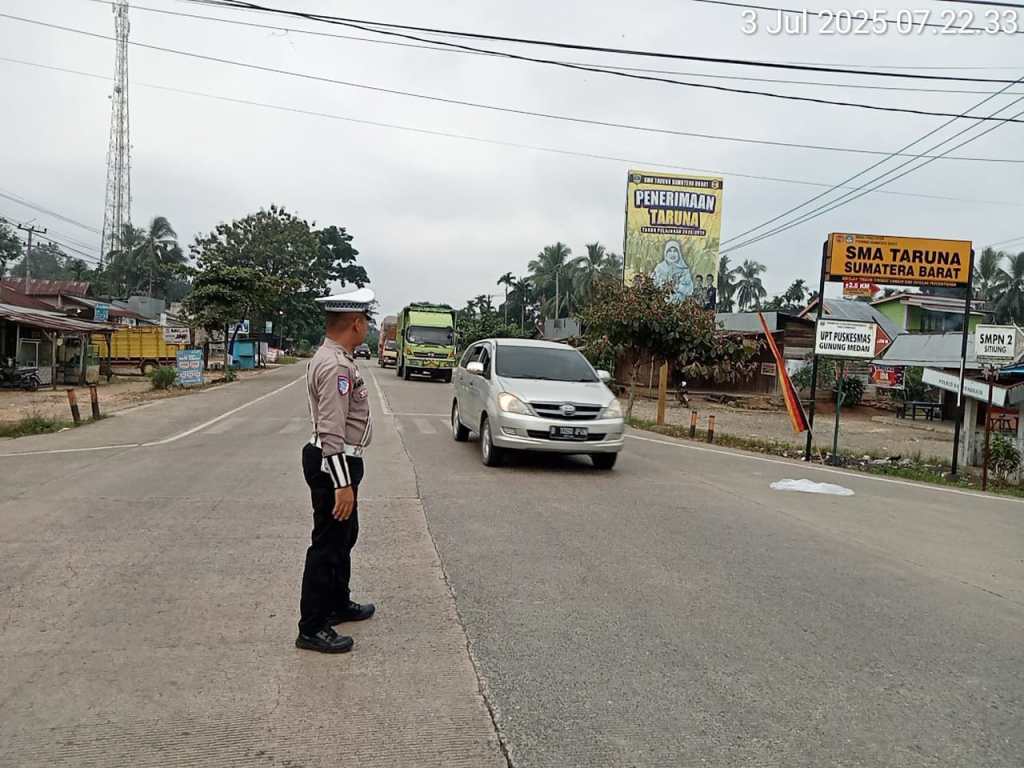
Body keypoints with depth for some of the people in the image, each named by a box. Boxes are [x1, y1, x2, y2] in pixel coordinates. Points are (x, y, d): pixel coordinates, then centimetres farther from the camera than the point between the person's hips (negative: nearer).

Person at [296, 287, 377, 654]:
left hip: (340, 461, 11)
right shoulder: (335, 366, -23)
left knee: (344, 537, 22)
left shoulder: (334, 359, 10)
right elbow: (331, 431, -28)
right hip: (334, 464, -11)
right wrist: (342, 484, -27)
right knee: (328, 545, 0)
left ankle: (338, 604, 39)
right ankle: (312, 628, 11)